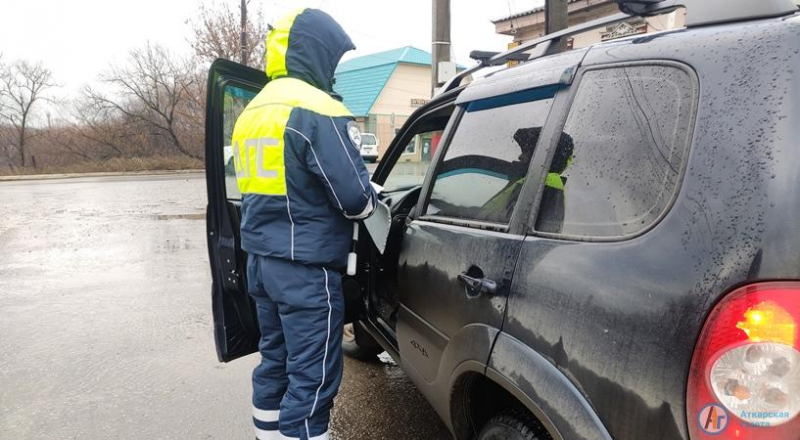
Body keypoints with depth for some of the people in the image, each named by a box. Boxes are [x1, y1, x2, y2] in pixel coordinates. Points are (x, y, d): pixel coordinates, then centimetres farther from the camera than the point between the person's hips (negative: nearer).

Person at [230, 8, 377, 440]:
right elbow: (354, 198, -18)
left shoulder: (252, 111, 14)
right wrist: (372, 200, 3)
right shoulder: (318, 111, -15)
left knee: (275, 361, 19)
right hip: (305, 267, -9)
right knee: (312, 377, -1)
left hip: (261, 259, 9)